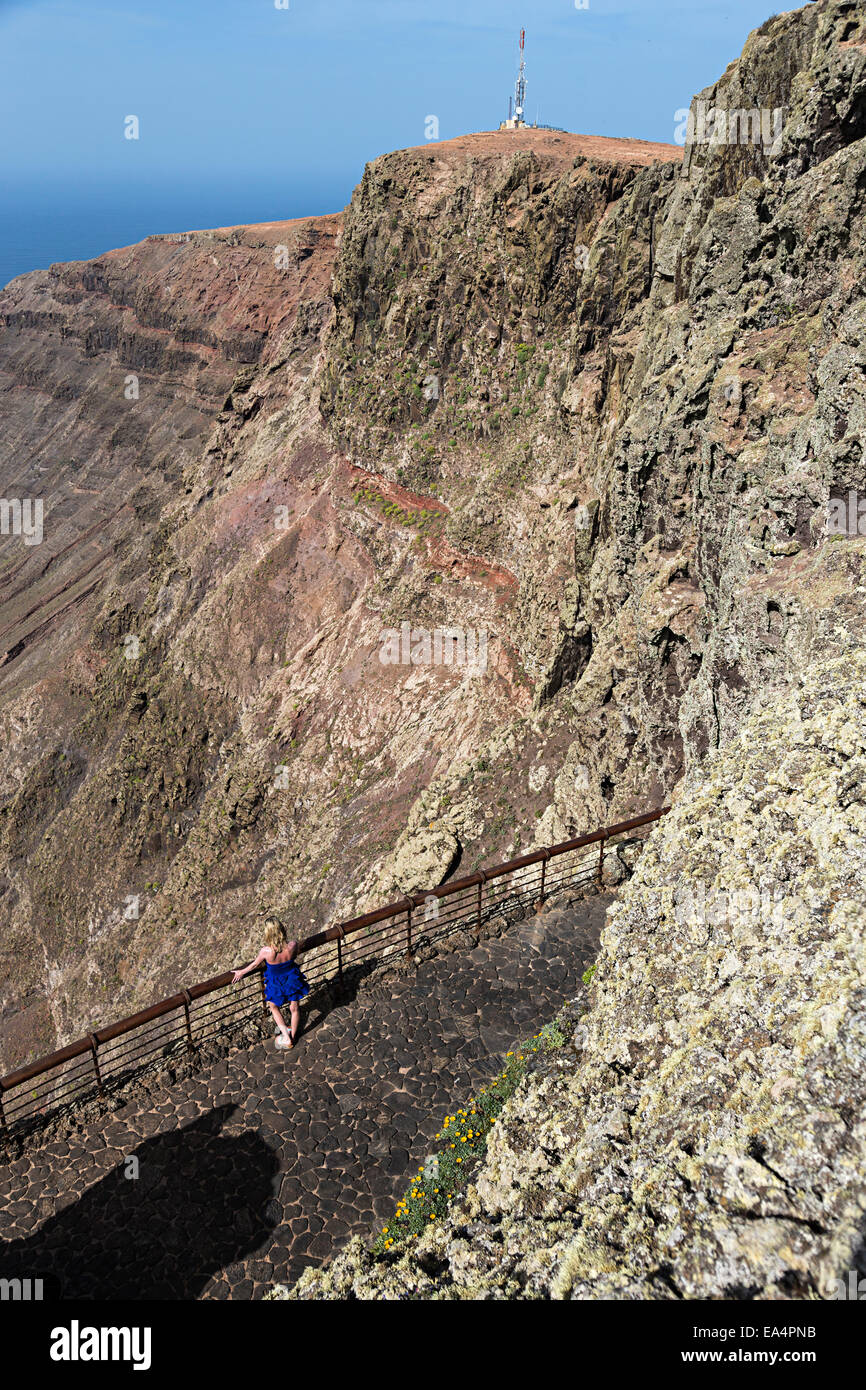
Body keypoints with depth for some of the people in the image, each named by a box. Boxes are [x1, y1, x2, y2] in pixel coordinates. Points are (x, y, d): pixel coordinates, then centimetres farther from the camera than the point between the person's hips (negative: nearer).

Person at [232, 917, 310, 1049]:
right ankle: (293, 1035, 48)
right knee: (294, 1008, 26)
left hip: (276, 984, -2)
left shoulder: (266, 951, -32)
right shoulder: (292, 945, -29)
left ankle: (286, 1038, 35)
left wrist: (242, 972, 10)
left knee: (274, 1007, 29)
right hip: (292, 980, 2)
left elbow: (255, 964, -11)